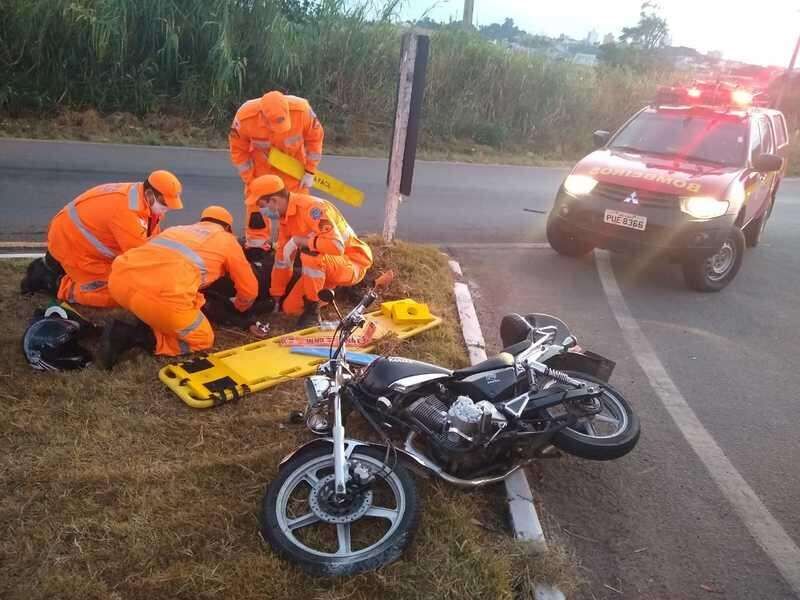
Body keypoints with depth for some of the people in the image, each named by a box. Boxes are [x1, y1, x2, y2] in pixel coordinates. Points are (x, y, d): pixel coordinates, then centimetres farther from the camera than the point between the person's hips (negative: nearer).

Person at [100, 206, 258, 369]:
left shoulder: (178, 228, 36)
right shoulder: (227, 240, 22)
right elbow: (250, 290, 28)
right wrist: (239, 307, 51)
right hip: (162, 298, -7)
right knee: (203, 340, 17)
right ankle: (138, 336, -1)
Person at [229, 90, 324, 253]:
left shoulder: (302, 110, -35)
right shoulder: (244, 117, -34)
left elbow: (315, 137, -15)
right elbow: (238, 149, -17)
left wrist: (310, 171, -12)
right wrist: (250, 180, -14)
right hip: (261, 166, 0)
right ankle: (256, 245, 18)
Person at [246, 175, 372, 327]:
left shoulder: (311, 208, -27)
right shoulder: (286, 216, 2)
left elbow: (337, 246, -37)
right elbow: (282, 258, 8)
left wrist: (300, 241, -25)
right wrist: (276, 297, 11)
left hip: (353, 263, -8)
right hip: (323, 266, 8)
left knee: (310, 254, -35)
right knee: (290, 307, 0)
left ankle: (313, 312, -17)